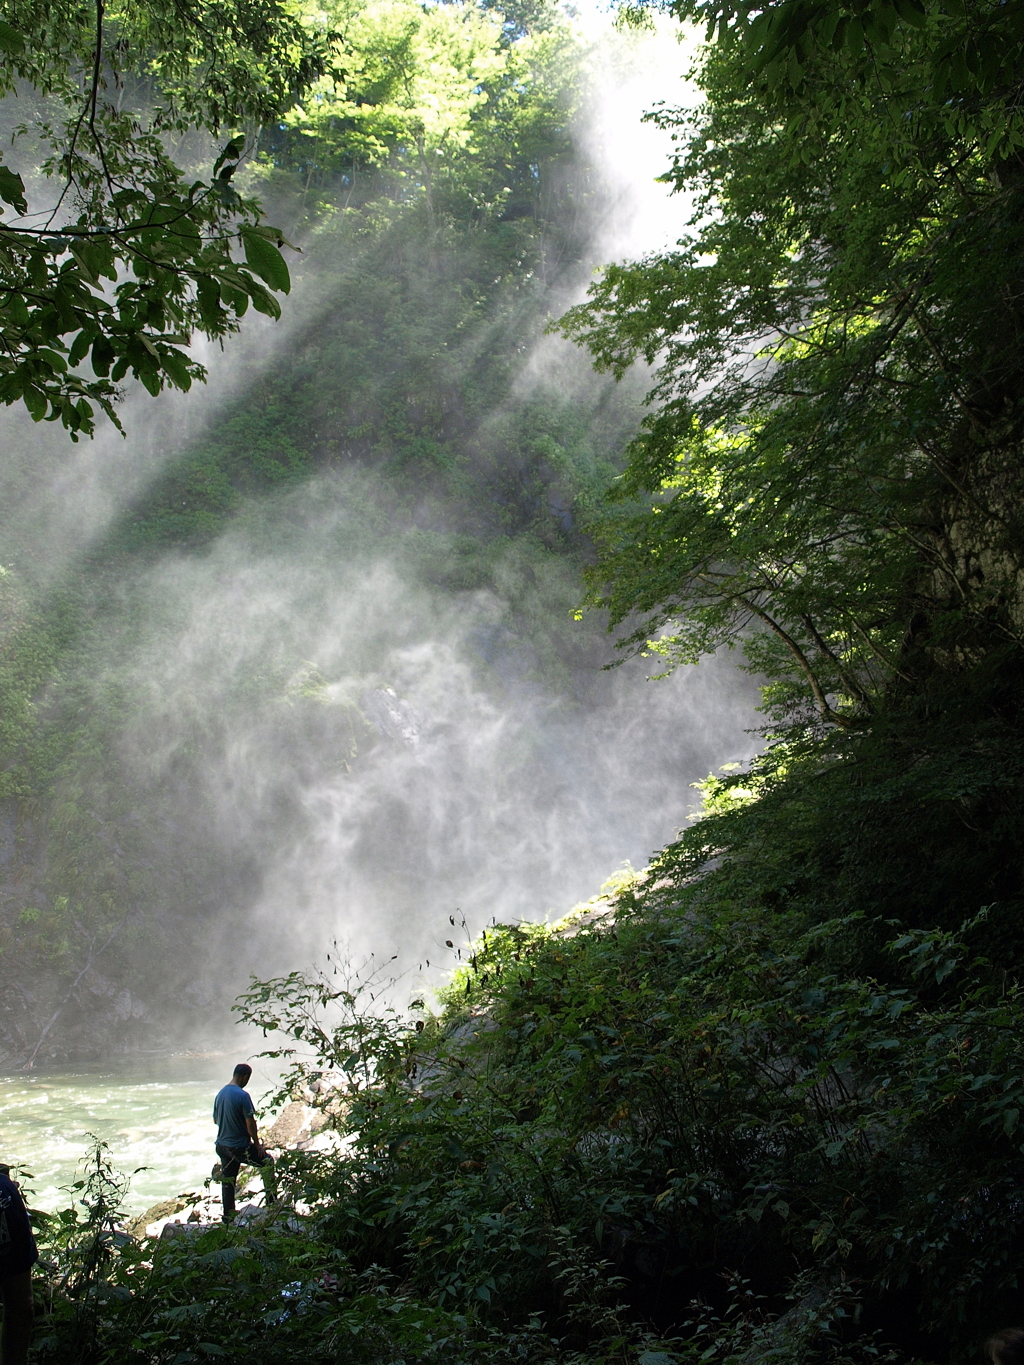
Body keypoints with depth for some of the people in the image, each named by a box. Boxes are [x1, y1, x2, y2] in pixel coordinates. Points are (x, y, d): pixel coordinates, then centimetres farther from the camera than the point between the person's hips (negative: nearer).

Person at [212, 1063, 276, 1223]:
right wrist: (257, 1144, -7)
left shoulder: (220, 1094, 4)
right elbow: (250, 1123, -19)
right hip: (239, 1147, -7)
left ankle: (228, 1218, 18)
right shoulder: (242, 1096, -20)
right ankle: (270, 1201, 15)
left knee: (227, 1182, 14)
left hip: (222, 1145, 7)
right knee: (268, 1161, 12)